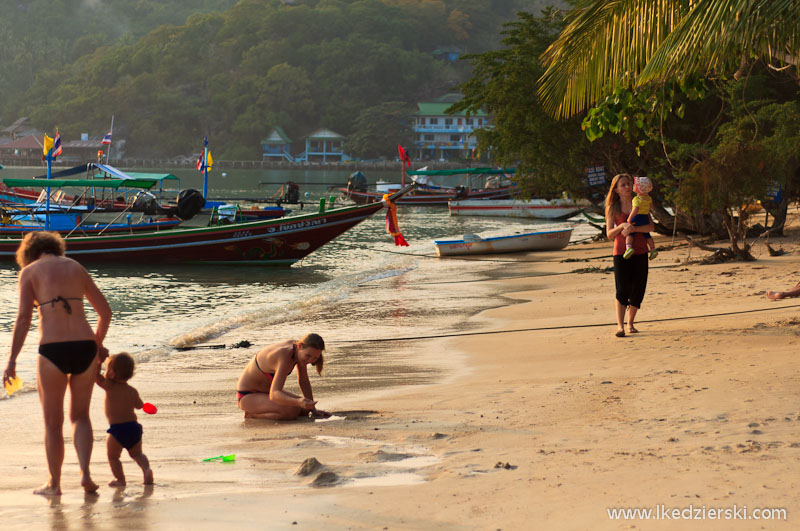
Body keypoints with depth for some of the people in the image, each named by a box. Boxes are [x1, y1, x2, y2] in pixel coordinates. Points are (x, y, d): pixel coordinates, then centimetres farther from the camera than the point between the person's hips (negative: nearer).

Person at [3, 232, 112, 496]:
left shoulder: (29, 271, 5)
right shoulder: (76, 267, 17)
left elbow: (23, 318, -6)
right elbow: (105, 311, 19)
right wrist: (97, 344, 35)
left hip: (53, 350, -3)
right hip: (84, 346, 3)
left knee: (53, 421, 12)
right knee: (80, 416, 19)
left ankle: (54, 483, 20)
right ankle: (85, 472, 3)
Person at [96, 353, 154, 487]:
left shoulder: (110, 387, -7)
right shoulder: (132, 391, 8)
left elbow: (96, 375, -10)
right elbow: (139, 405, 22)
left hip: (117, 429, -5)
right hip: (134, 427, 5)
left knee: (113, 456, 9)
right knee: (136, 453, 20)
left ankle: (120, 479, 1)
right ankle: (146, 468, -2)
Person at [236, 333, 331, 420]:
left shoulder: (298, 347, -9)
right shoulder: (285, 358, -34)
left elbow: (303, 381, 3)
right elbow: (274, 395, -44)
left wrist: (313, 409, 2)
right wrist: (298, 402, -60)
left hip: (265, 391, 9)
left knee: (305, 408, 5)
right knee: (292, 410, -29)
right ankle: (252, 414, -7)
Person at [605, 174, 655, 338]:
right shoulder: (613, 208, 4)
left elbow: (651, 227, -4)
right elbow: (609, 234, -1)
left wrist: (633, 228, -20)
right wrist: (621, 227, -20)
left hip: (640, 252, 2)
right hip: (621, 252, -2)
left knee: (638, 289, 3)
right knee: (622, 288, -14)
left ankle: (630, 323, 18)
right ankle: (620, 325, -18)